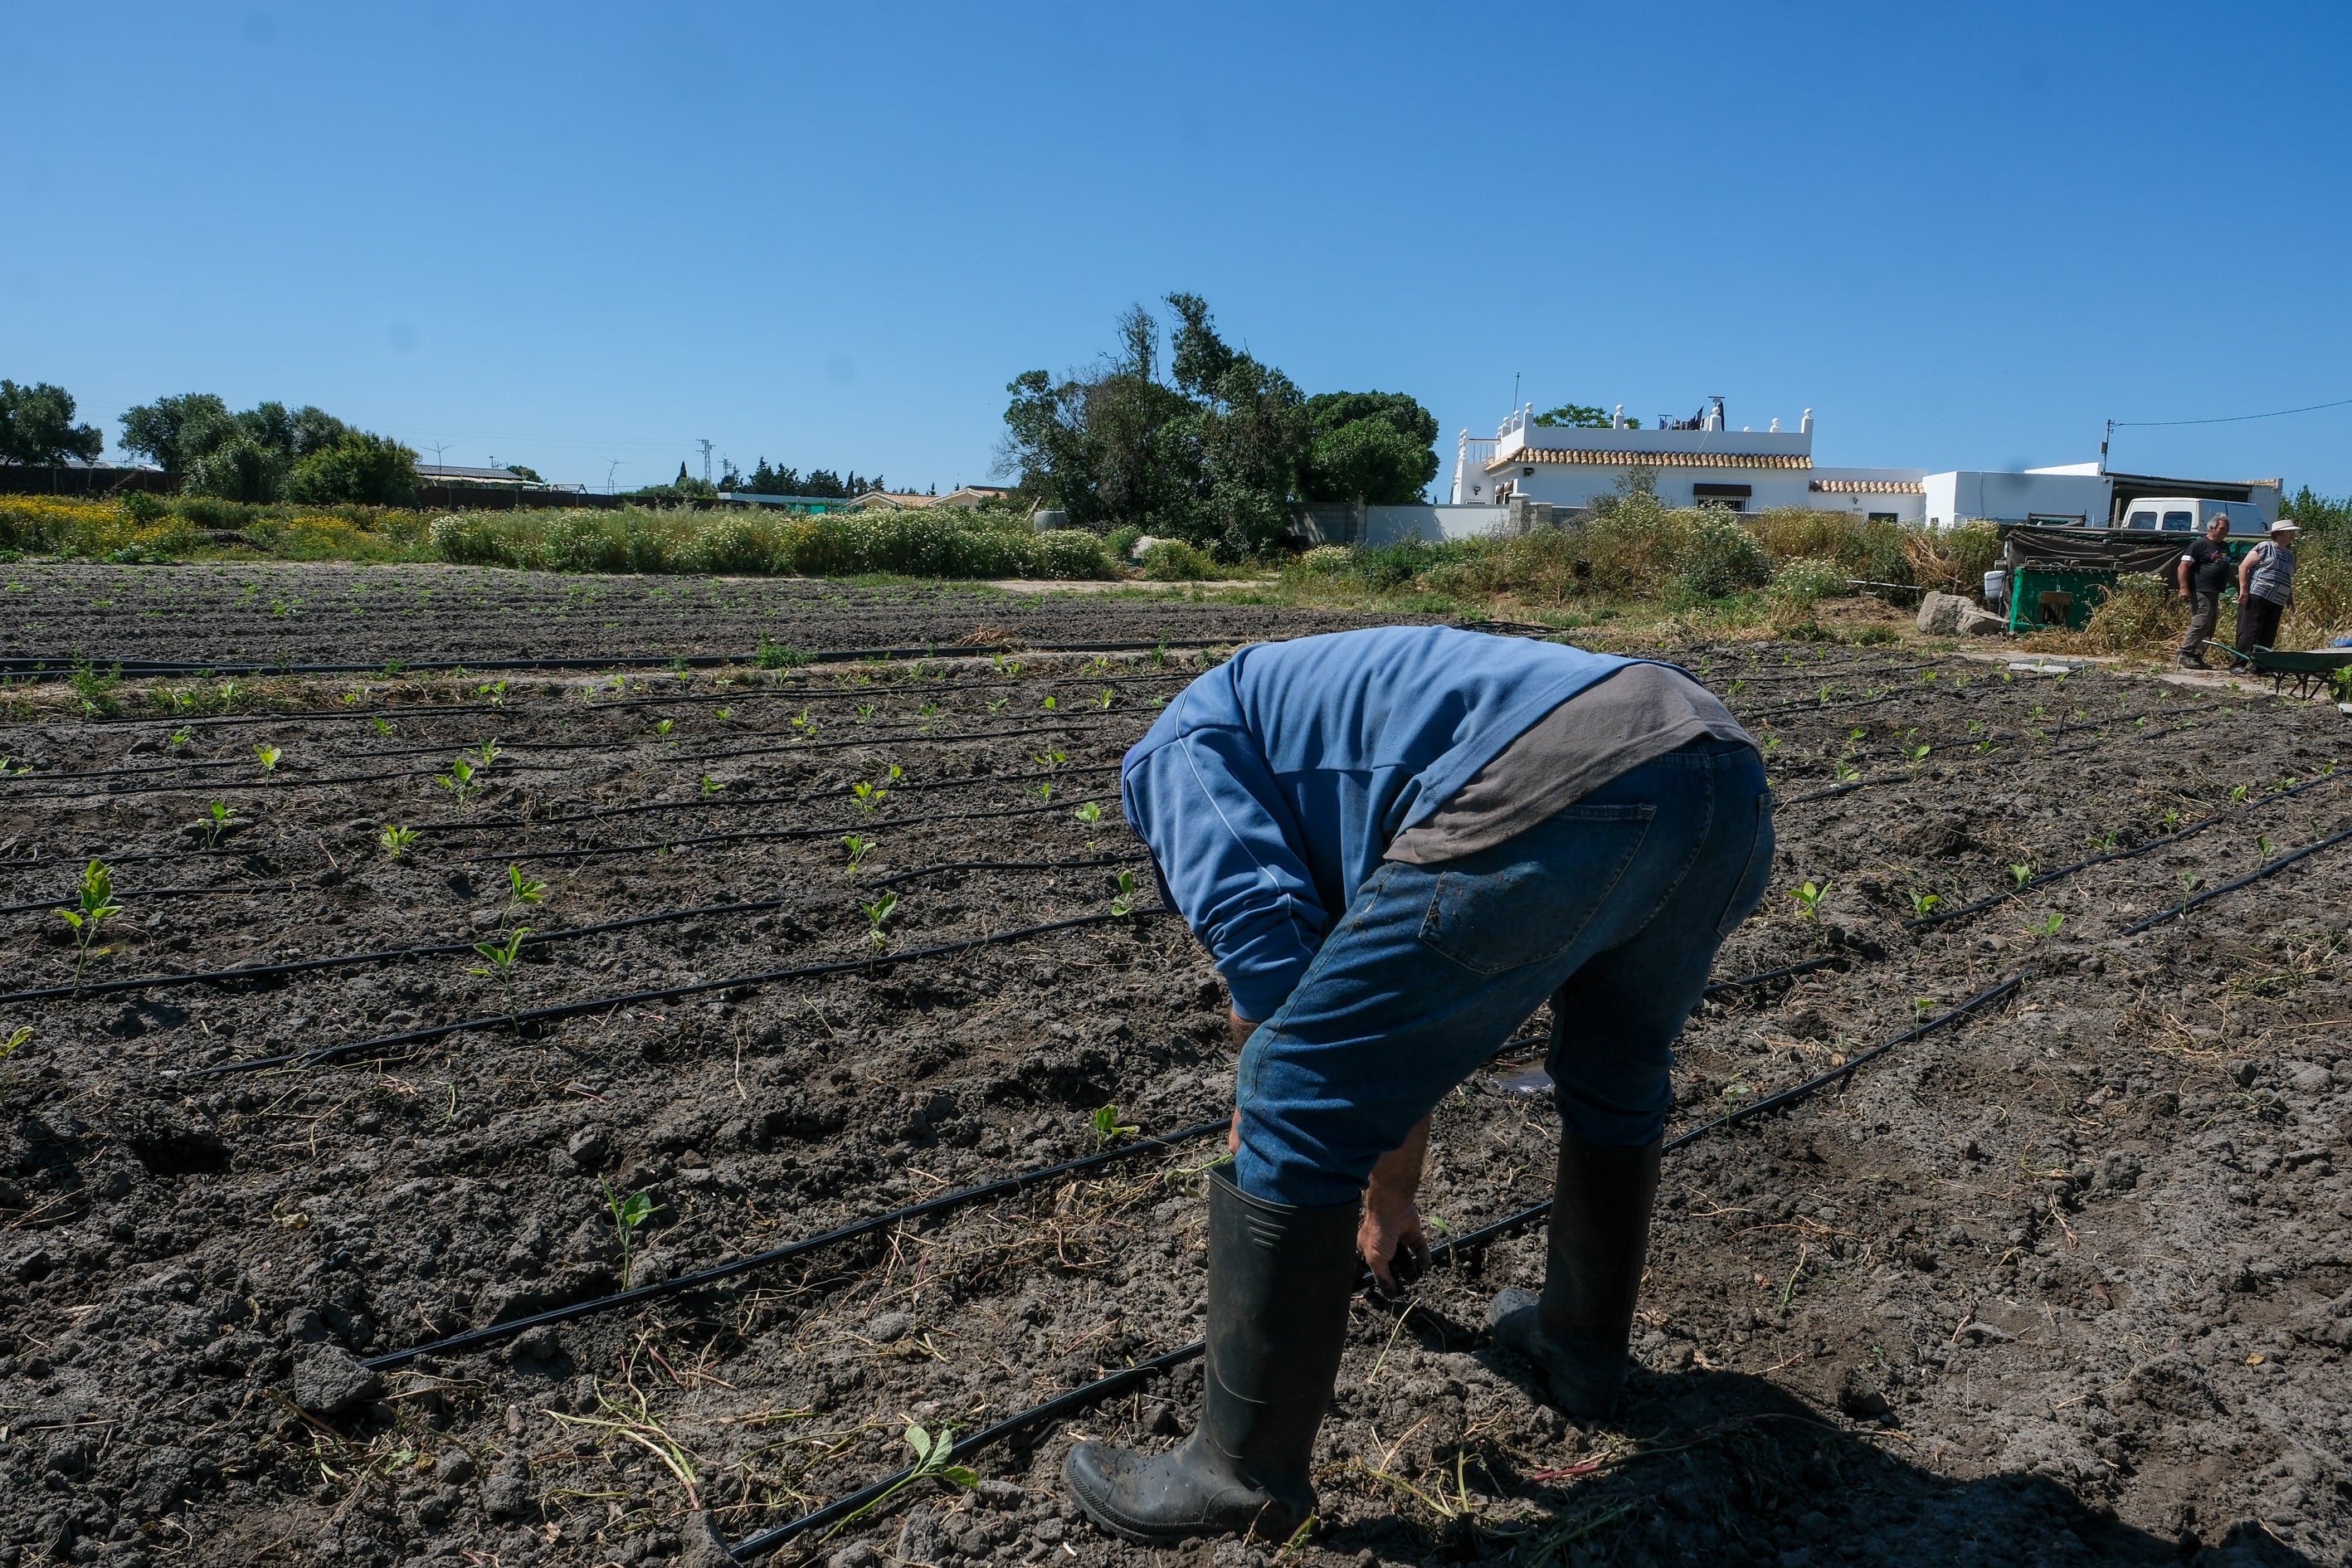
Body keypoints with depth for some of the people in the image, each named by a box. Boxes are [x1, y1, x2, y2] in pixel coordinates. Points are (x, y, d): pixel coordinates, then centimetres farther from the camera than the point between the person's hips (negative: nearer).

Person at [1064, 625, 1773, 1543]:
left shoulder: (1177, 747, 19)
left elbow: (1263, 935, 0)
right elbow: (1405, 1025, 47)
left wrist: (1257, 1109, 20)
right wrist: (1388, 1196, 58)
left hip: (1556, 799, -10)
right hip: (1732, 781, 10)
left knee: (1292, 1108, 6)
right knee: (1616, 1084, 35)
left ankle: (1245, 1472, 22)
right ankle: (1582, 1348, 53)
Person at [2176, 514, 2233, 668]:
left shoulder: (2225, 547, 20)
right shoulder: (2200, 545, -6)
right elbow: (2183, 566, -13)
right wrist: (2184, 588, -21)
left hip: (2215, 593, 9)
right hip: (2200, 592, -9)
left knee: (2210, 625, 8)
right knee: (2202, 621, -18)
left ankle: (2197, 657, 11)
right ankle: (2185, 653, -14)